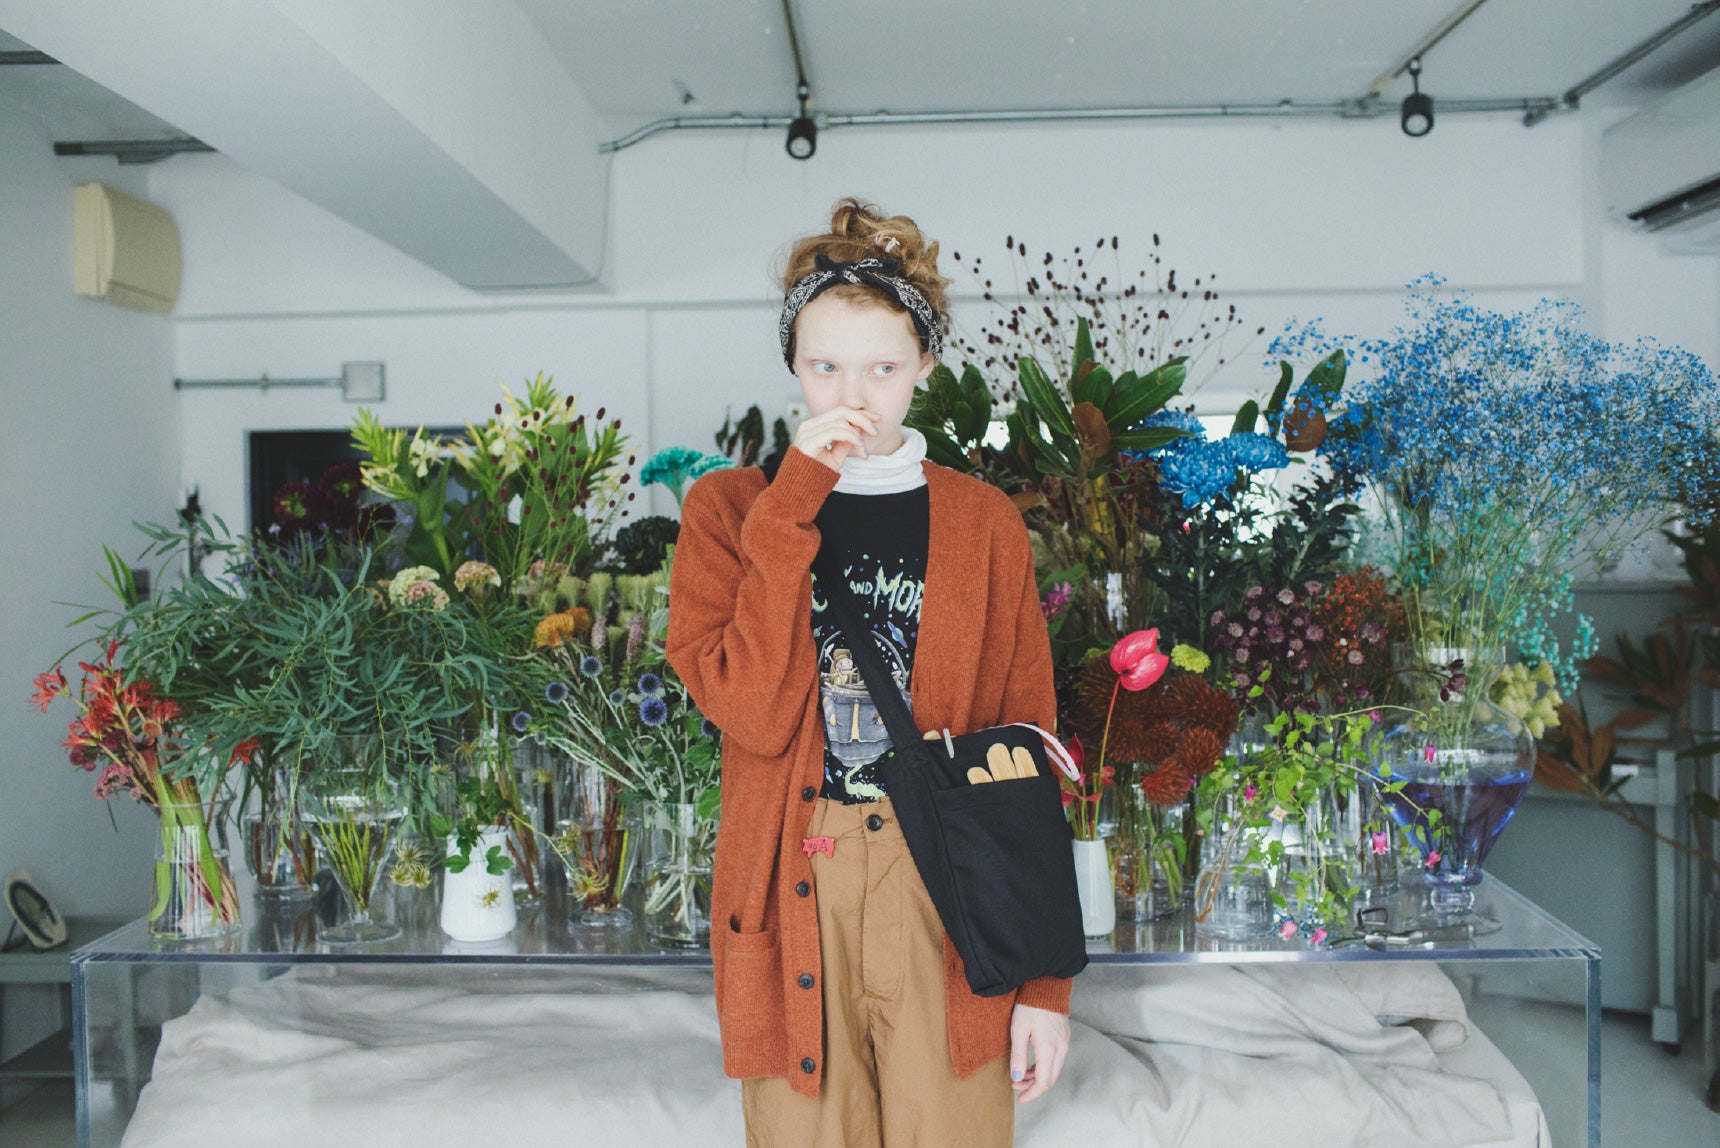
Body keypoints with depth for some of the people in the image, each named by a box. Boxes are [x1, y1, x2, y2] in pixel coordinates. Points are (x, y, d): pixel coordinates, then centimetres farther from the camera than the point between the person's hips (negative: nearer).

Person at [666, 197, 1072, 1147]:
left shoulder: (982, 524, 4)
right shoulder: (726, 508, 3)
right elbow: (753, 712, -12)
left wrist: (1045, 978, 0)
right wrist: (793, 503, -14)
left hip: (946, 899, 1)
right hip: (791, 901, 0)